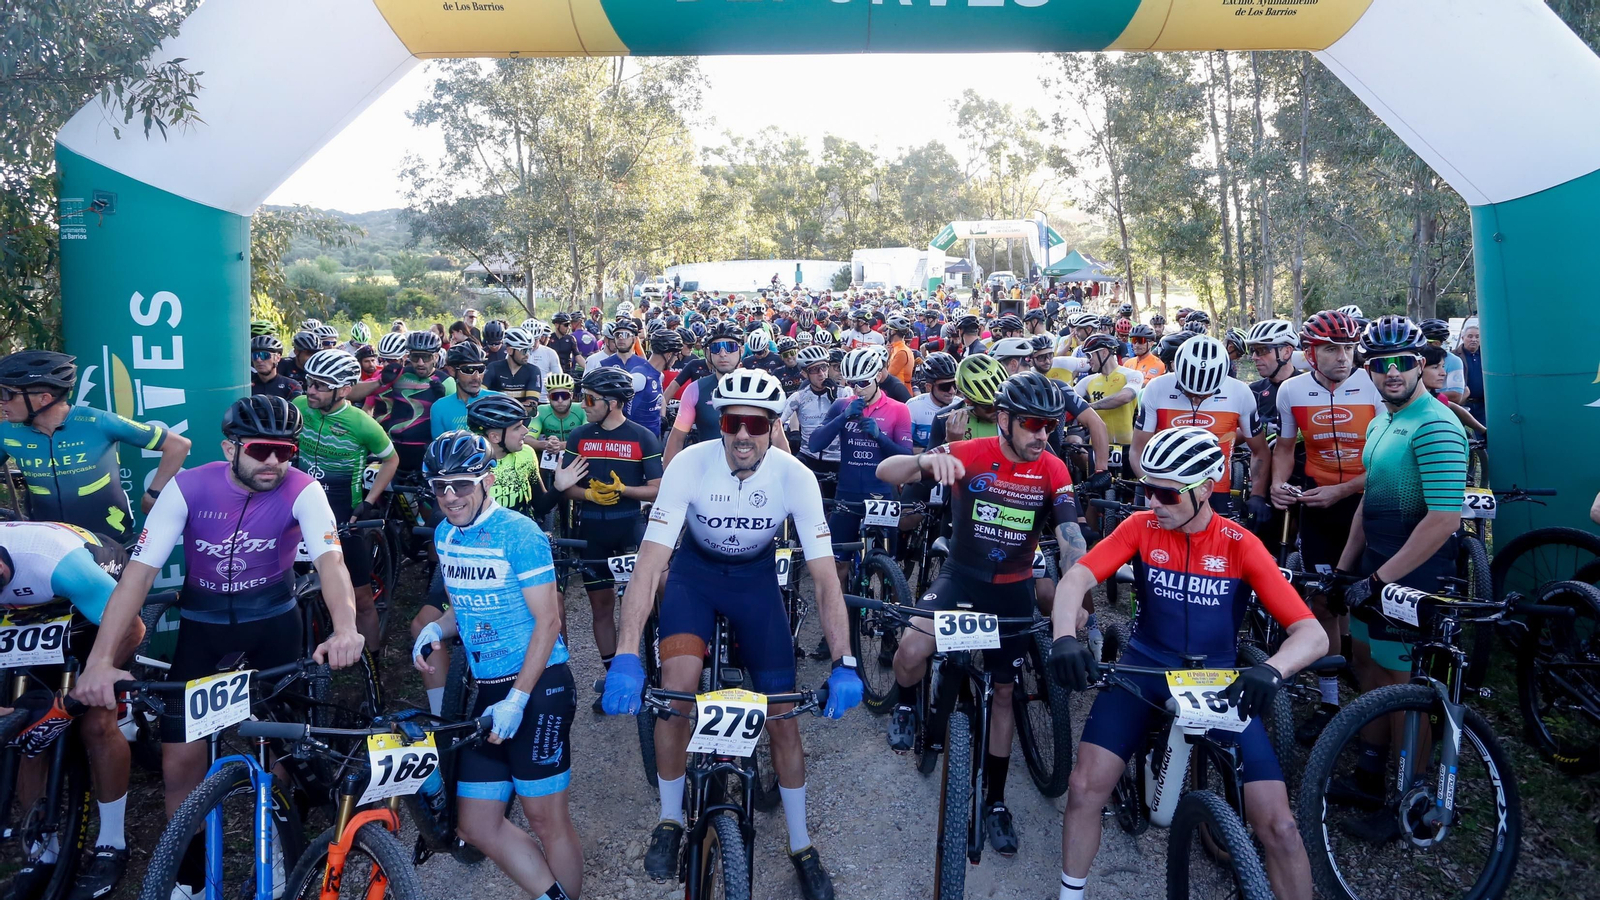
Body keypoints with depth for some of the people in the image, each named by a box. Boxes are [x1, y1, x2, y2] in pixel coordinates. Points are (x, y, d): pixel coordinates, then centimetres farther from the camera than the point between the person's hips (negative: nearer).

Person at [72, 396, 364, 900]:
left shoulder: (301, 490, -21)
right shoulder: (188, 489, -19)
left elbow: (330, 560, -34)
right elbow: (139, 571, -23)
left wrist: (345, 628, -53)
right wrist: (101, 659, -34)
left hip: (273, 619, 0)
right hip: (202, 622, 1)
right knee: (180, 762, -2)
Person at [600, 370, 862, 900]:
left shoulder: (795, 477, -26)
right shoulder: (690, 465, -28)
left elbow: (824, 577, -25)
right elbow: (650, 561, -32)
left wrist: (844, 663, -34)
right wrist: (626, 655, -41)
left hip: (756, 578, 1)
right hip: (695, 570, 0)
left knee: (783, 716, -2)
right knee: (676, 688, -23)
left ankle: (801, 847, 19)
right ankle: (670, 821, 4)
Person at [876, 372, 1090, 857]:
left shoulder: (1054, 470, -11)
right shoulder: (969, 455, -17)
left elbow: (1071, 539, -16)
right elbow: (885, 471, -24)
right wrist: (927, 460, -46)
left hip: (1013, 590, 2)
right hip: (959, 577, -2)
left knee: (1004, 692, 10)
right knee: (913, 648, -27)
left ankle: (995, 800, 28)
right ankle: (906, 707, 9)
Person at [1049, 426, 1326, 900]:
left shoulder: (1241, 546, -10)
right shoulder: (1141, 527, -6)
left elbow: (1313, 635, -15)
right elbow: (1076, 578, -17)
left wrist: (1270, 671, -37)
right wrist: (1065, 637, -38)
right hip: (1144, 669, 1)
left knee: (1278, 826, -10)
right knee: (1086, 787, -15)